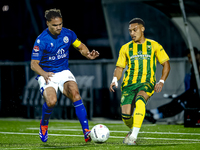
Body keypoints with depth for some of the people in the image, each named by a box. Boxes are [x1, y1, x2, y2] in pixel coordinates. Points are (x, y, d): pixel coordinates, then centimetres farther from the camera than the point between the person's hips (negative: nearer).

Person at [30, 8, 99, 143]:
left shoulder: (68, 34, -3)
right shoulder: (41, 40, -15)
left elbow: (81, 47, 15)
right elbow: (34, 64, -14)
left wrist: (89, 55, -8)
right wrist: (44, 73, -35)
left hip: (64, 72, 3)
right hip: (47, 75, -3)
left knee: (75, 93, -26)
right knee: (51, 101, -28)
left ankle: (86, 132, -26)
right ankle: (44, 124, 7)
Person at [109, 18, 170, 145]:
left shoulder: (154, 46, 9)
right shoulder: (126, 48, 14)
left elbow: (166, 64, 12)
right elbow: (119, 68, 16)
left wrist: (161, 82, -3)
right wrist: (115, 80, -5)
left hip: (147, 83, -3)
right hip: (129, 83, 3)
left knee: (140, 100, -37)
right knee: (125, 115, -14)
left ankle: (134, 135, -39)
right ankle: (133, 130, 22)